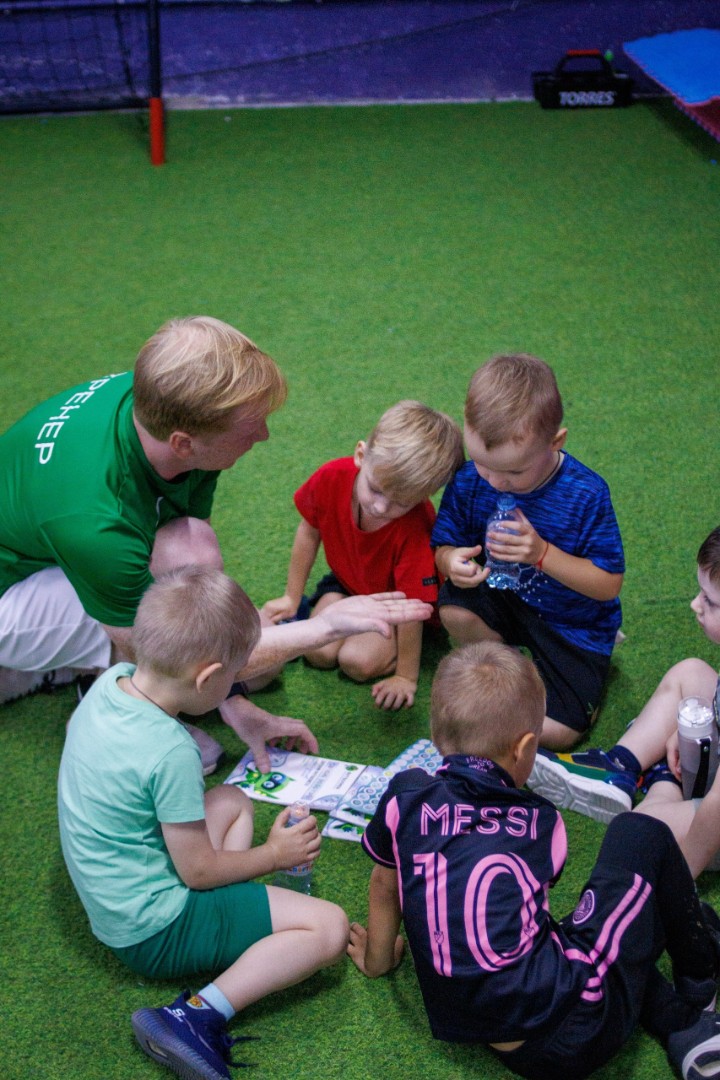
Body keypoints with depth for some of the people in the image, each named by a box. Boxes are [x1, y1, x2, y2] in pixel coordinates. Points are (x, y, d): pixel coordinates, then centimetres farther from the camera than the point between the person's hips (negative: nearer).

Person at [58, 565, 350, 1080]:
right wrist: (275, 853, -2)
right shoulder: (170, 751, -30)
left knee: (233, 802, 26)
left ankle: (237, 929, 7)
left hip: (114, 905, 9)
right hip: (157, 929, -9)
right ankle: (201, 1015, -17)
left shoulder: (112, 681, -7)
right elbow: (199, 871, -18)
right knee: (329, 926, -11)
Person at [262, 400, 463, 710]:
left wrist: (406, 677, -22)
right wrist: (292, 597, 3)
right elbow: (309, 531, -6)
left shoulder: (414, 527, -40)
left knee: (359, 661, -22)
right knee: (319, 653, -15)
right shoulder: (332, 478, -28)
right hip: (347, 579, 4)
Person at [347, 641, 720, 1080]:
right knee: (641, 834, 13)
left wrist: (378, 959, 38)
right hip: (581, 1029, -3)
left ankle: (679, 1025, 19)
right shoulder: (540, 823, 2)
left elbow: (384, 884, 20)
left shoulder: (404, 799, 4)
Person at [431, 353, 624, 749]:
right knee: (455, 609, -31)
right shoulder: (468, 481, -17)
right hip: (504, 600, 3)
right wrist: (452, 562, -32)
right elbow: (444, 546, -6)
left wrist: (542, 554, -34)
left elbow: (609, 584, -19)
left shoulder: (586, 494, -25)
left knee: (554, 732, -14)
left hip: (574, 623, -2)